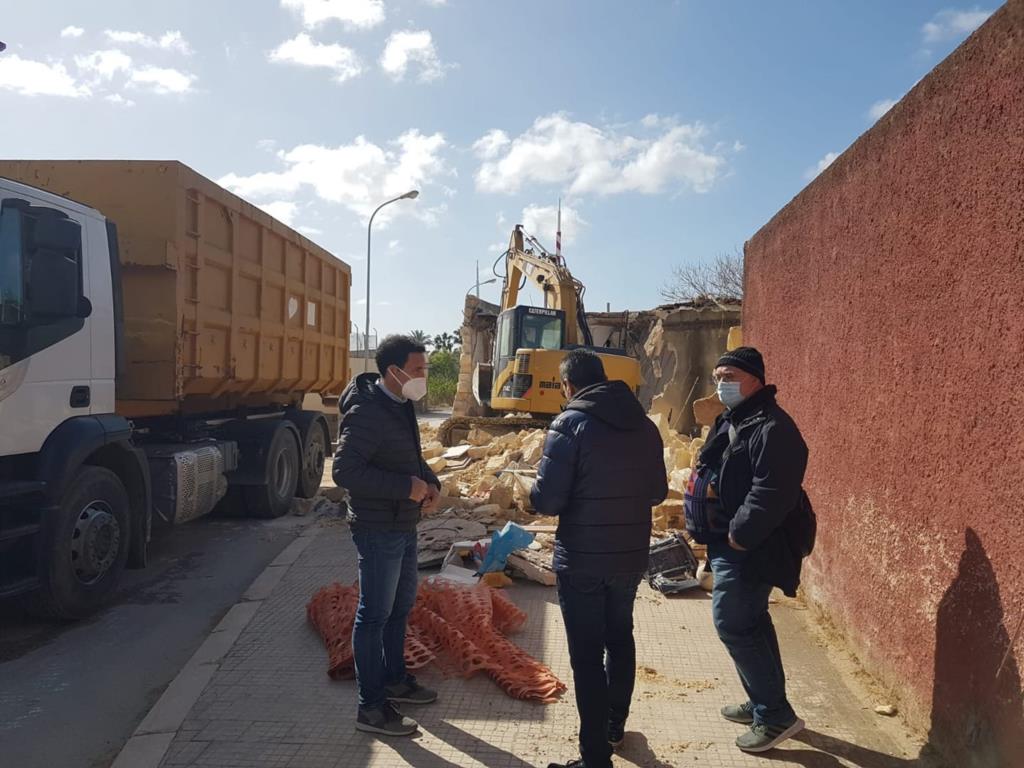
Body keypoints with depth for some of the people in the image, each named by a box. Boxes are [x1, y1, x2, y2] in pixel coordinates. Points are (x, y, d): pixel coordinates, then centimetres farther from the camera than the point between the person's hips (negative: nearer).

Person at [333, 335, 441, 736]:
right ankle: (371, 708, 13)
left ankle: (395, 680, 39)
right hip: (379, 531, -10)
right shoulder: (367, 413, -22)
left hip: (404, 526, 10)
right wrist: (406, 487, -26)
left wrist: (430, 481, 0)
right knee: (374, 615, 1)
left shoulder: (400, 406, 8)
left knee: (401, 606, 22)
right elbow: (345, 470, -28)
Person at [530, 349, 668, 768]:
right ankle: (615, 725, 42)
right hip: (632, 556, 6)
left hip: (581, 560, -6)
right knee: (620, 638, 25)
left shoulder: (570, 424, -15)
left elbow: (547, 500, -17)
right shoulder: (645, 425, 2)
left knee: (587, 655, 5)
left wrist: (537, 493, 5)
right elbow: (657, 493, 10)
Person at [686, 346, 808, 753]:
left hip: (748, 549, -10)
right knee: (751, 621, 18)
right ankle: (762, 702, 31)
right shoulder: (730, 422, 14)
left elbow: (770, 493, -26)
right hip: (727, 543, 10)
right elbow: (713, 475, 22)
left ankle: (776, 715, 5)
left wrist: (739, 534, -22)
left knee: (733, 624, -7)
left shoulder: (771, 427, -19)